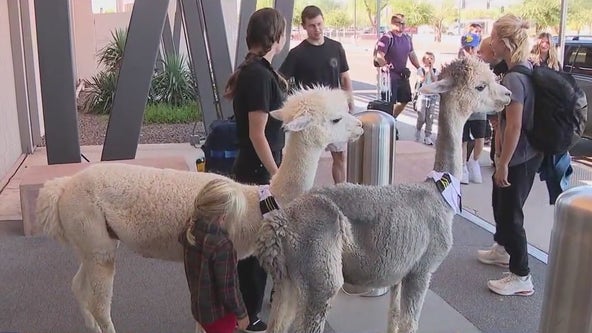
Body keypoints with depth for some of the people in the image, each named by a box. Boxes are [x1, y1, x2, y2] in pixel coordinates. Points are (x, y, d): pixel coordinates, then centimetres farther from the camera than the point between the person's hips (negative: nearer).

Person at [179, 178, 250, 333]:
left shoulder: (192, 229, -12)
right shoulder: (222, 246, -34)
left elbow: (182, 238, 15)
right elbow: (228, 288, -26)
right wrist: (241, 313, -11)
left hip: (199, 305, 7)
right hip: (218, 312, -7)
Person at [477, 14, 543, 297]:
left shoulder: (513, 79, -25)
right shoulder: (525, 70, 5)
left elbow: (514, 126, -26)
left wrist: (503, 163, -20)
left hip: (519, 158, -10)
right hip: (518, 153, 10)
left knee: (511, 213, 1)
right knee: (500, 202, 25)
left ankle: (521, 277, 12)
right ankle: (502, 249, 46)